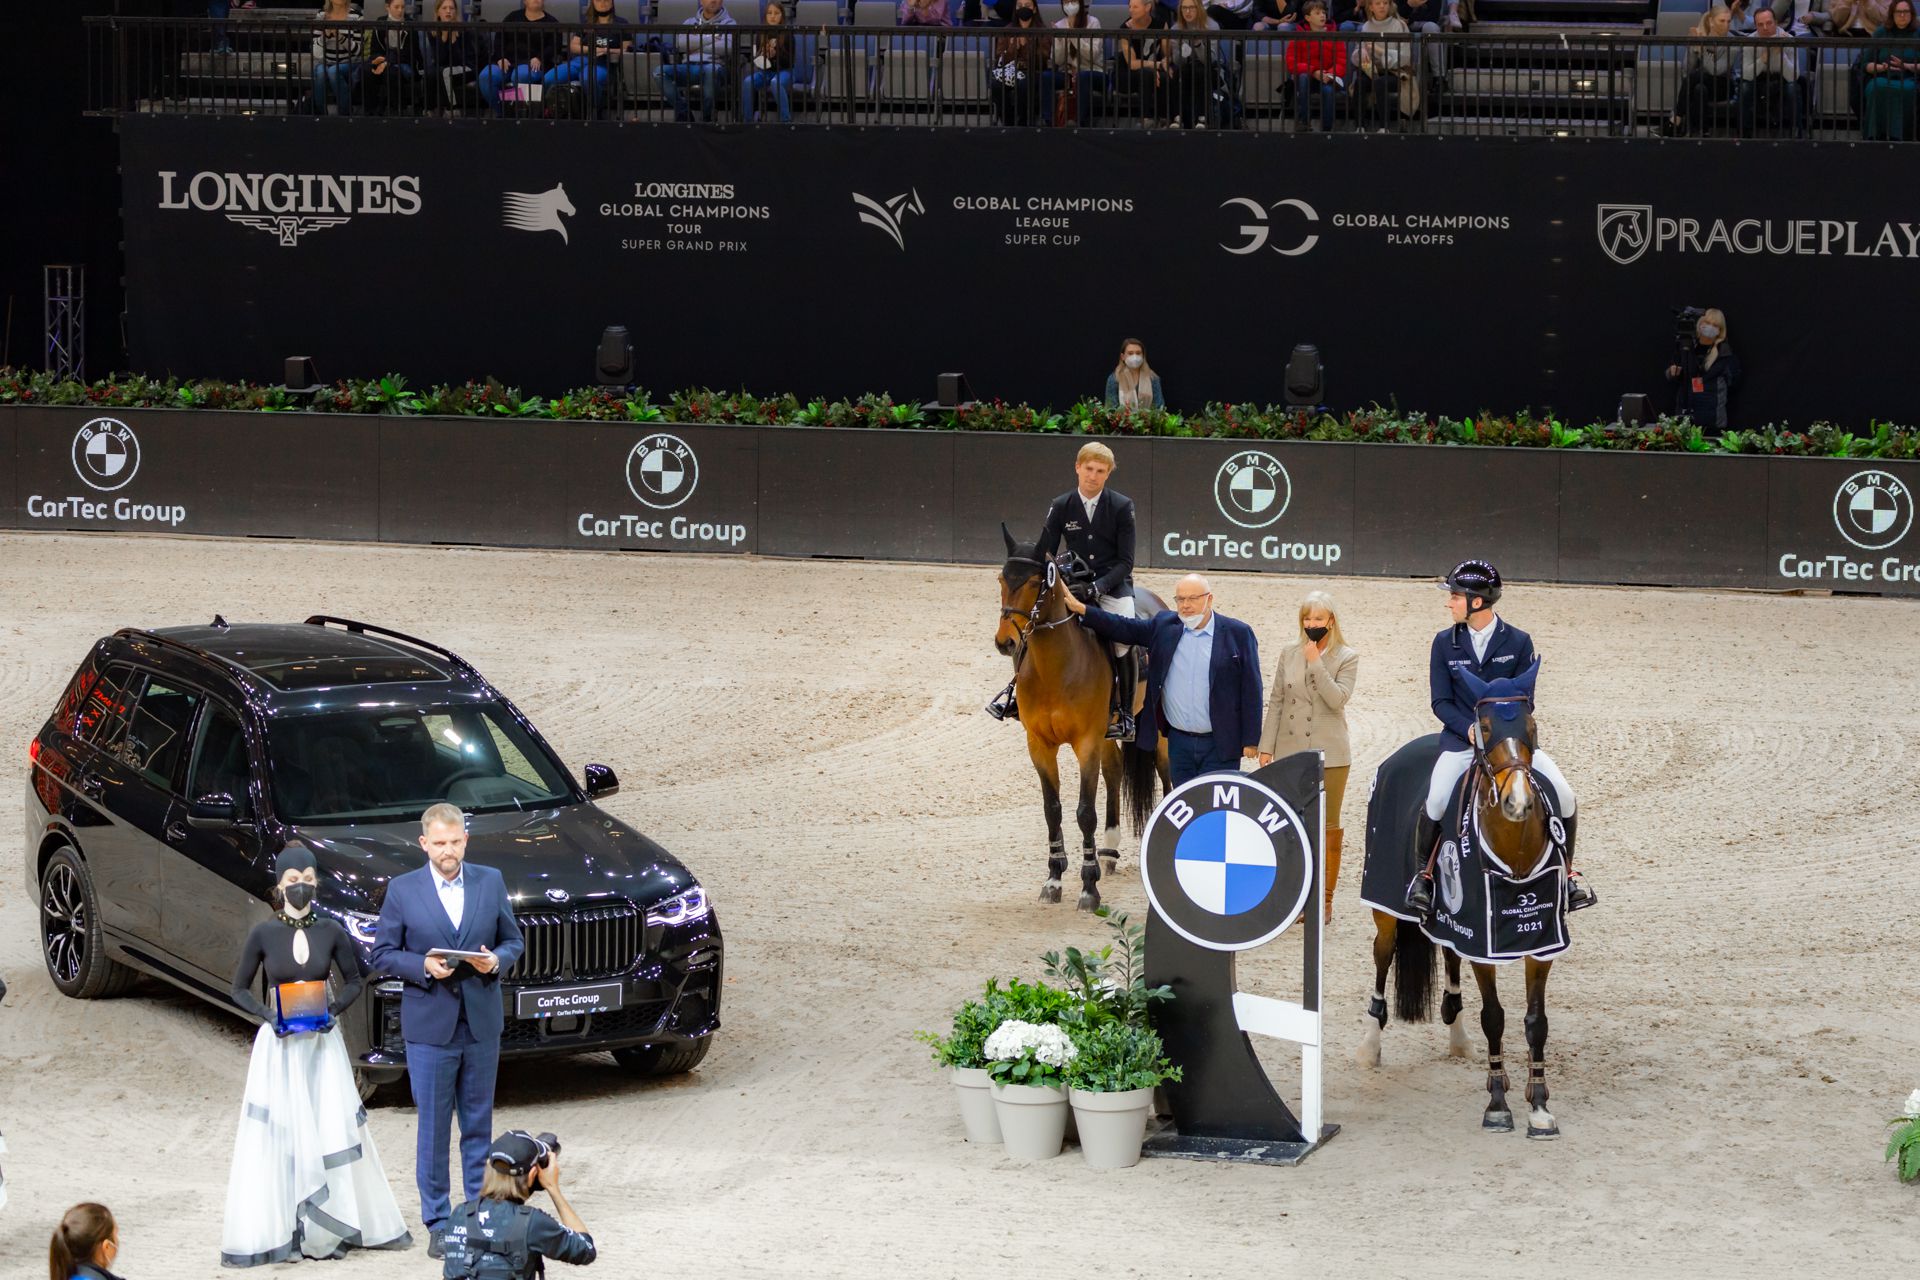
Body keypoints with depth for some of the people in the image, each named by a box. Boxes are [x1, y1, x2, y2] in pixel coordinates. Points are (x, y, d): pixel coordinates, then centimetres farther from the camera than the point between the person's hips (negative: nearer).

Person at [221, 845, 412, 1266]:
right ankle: (281, 1230, 0)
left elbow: (354, 979, 12)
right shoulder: (263, 934, -3)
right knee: (279, 1134, -3)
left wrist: (335, 1009, -7)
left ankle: (327, 1229, 8)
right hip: (278, 1044, -2)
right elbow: (240, 989, 4)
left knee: (331, 1133, 0)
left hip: (323, 1044, 2)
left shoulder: (330, 932, 1)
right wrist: (268, 1015, -13)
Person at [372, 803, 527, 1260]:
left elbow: (513, 940, 10)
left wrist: (497, 960, -12)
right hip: (429, 1027, -2)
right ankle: (438, 1223, 9)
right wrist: (423, 966, -17)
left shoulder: (491, 882, 5)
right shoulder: (402, 889, -2)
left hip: (482, 1024, 2)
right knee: (433, 1129, 2)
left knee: (479, 1124, 10)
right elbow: (383, 954, 0)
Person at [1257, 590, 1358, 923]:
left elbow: (1338, 699, -15)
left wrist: (1316, 662, -17)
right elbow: (1275, 702, 9)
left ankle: (1324, 901, 9)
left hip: (1328, 754, -3)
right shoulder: (1289, 654, 7)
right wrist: (1266, 746, 4)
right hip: (1290, 751, 3)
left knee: (1328, 828, 3)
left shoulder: (1347, 658, -1)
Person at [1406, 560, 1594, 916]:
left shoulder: (1518, 642, 1)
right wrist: (1470, 729, -16)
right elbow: (1441, 702, 2)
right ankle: (1422, 875, -3)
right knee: (1435, 800, -26)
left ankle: (1567, 873, 9)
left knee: (1564, 795, -13)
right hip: (1461, 738, -1)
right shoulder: (1445, 643, 3)